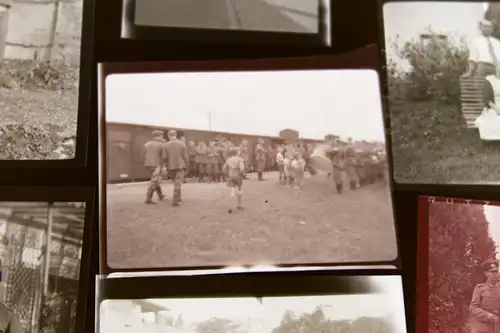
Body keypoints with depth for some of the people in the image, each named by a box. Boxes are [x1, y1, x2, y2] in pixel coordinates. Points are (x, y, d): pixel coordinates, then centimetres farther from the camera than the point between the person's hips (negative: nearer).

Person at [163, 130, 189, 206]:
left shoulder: (166, 145, -4)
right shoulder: (182, 144, -6)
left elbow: (165, 157, -4)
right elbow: (185, 156, -5)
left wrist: (166, 166, 9)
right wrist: (187, 165, 6)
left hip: (171, 166, 2)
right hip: (180, 165, -2)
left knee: (176, 182, 20)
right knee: (178, 183, -2)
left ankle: (177, 197, 28)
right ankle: (175, 200, -9)